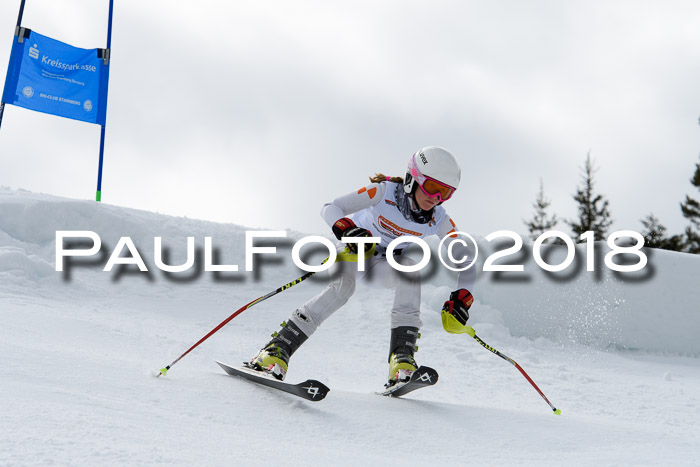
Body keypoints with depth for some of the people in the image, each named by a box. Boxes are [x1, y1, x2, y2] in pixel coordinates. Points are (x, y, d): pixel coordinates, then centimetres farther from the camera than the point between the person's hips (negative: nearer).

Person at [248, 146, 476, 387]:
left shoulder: (439, 221, -17)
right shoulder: (385, 191, -26)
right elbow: (330, 208, -28)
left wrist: (461, 298, -30)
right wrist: (346, 229, -49)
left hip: (384, 264, 3)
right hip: (354, 248, -3)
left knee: (410, 266, -31)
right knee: (342, 285, -35)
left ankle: (402, 355, -36)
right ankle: (278, 349, -34)